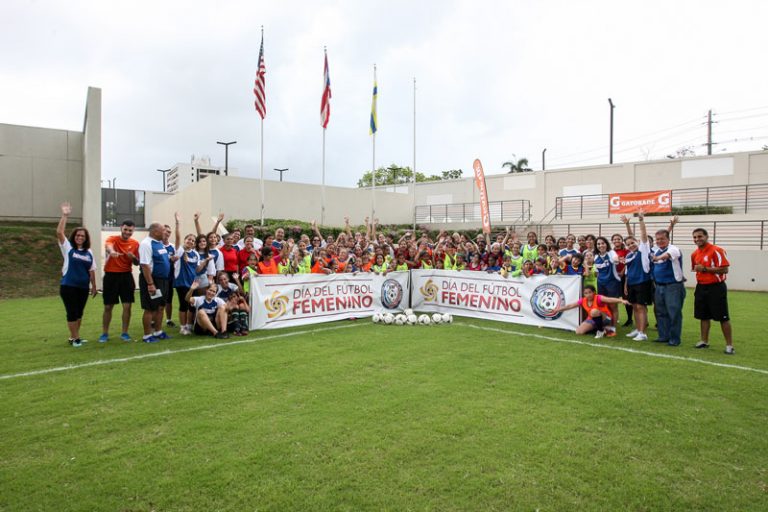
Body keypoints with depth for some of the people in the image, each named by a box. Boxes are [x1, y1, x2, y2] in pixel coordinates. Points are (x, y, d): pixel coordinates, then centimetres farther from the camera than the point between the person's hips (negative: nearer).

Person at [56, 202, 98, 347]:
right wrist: (64, 216, -21)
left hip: (83, 287, 4)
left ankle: (74, 337, 24)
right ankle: (75, 338, 8)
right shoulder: (68, 248, -2)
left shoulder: (89, 252, 7)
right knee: (72, 313, -1)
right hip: (68, 286, -4)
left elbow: (91, 271, 10)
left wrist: (94, 286, 10)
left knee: (79, 313, 12)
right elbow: (59, 232, -15)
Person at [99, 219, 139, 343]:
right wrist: (111, 251, -56)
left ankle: (124, 333, 15)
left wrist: (133, 257, -14)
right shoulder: (113, 239, -7)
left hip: (126, 276, 2)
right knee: (108, 307, 6)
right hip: (111, 276, -2)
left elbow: (137, 263, 9)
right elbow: (108, 245, -33)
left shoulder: (135, 243, 3)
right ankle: (104, 333, 20)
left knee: (127, 306, 1)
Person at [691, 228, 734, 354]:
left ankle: (729, 345, 6)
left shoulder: (716, 251, -13)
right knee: (703, 316, 12)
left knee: (723, 317, -2)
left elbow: (724, 269, -19)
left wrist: (705, 269, -20)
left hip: (716, 288, -7)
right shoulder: (695, 254, 9)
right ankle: (704, 341, 22)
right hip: (701, 288, 7)